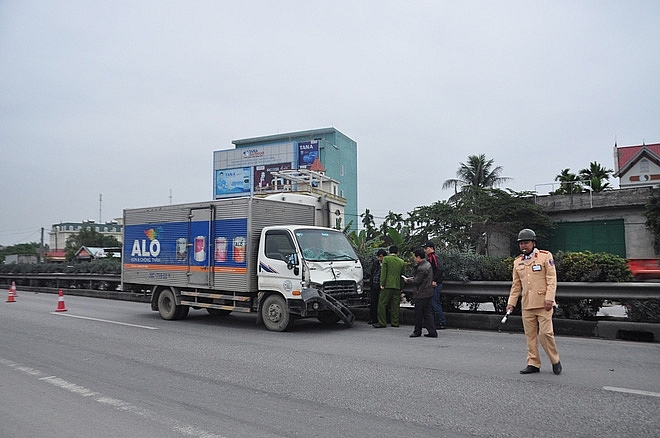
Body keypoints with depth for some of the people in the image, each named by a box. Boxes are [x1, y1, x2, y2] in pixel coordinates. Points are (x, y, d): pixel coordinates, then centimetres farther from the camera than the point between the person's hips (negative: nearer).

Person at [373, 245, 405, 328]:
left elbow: (383, 272, -9)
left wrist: (382, 284, -9)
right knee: (395, 305, 9)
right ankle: (395, 322, 11)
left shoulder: (386, 259, -2)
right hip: (397, 286, 5)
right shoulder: (401, 262, 10)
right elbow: (402, 275, 13)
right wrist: (401, 288, 18)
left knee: (382, 304, 0)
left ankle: (382, 322, -2)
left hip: (387, 285, -5)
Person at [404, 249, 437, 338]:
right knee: (428, 312, 11)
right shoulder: (428, 264, 11)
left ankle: (417, 331, 15)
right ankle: (432, 331, 10)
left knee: (418, 314, 4)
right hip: (428, 293, 10)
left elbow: (417, 282, -18)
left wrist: (408, 280, -2)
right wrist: (412, 278, 9)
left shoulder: (421, 268, -21)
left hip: (421, 294, -10)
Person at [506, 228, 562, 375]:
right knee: (530, 335, 7)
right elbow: (516, 285, 15)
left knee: (546, 333, -6)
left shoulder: (546, 257, -1)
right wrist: (511, 302, 8)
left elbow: (552, 279, -6)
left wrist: (549, 298, -15)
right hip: (527, 305, 5)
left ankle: (555, 361, 15)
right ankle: (533, 364, 15)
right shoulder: (517, 262, 12)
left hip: (543, 303, -4)